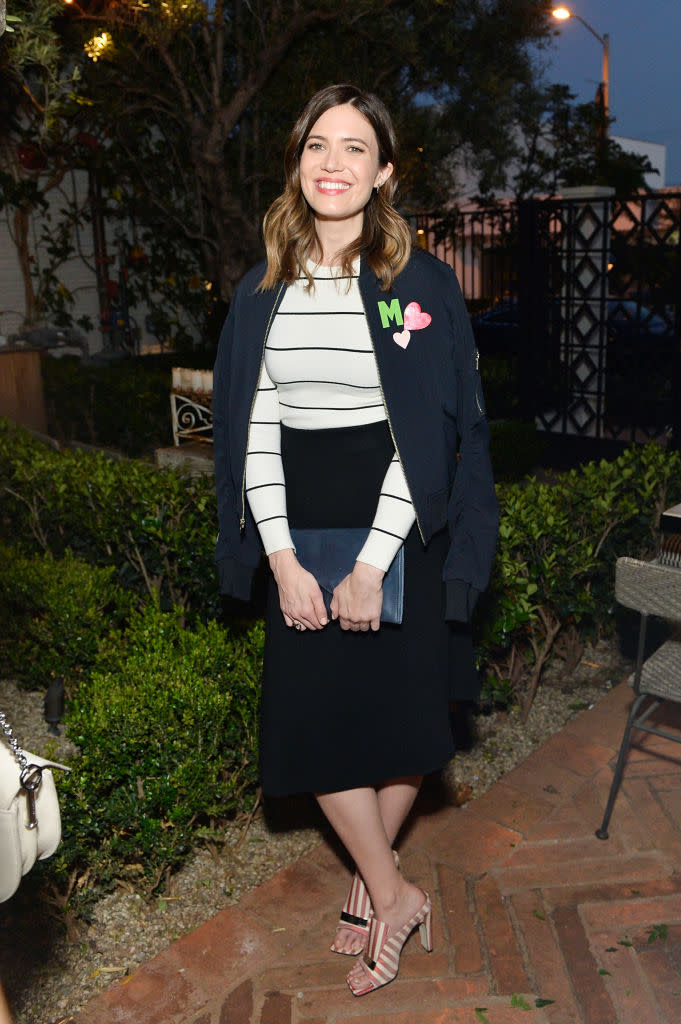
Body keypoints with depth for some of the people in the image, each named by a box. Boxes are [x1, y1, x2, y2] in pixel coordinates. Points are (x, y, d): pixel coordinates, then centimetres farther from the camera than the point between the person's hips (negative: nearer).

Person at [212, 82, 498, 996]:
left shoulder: (421, 284, -5)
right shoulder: (265, 291, 5)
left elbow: (430, 433, -10)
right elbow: (253, 430, 1)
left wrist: (372, 563, -17)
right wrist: (282, 559, -9)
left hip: (396, 530, -3)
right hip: (298, 533, 3)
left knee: (399, 707, 5)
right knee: (313, 717, 4)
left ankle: (372, 878, 31)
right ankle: (395, 894, 25)